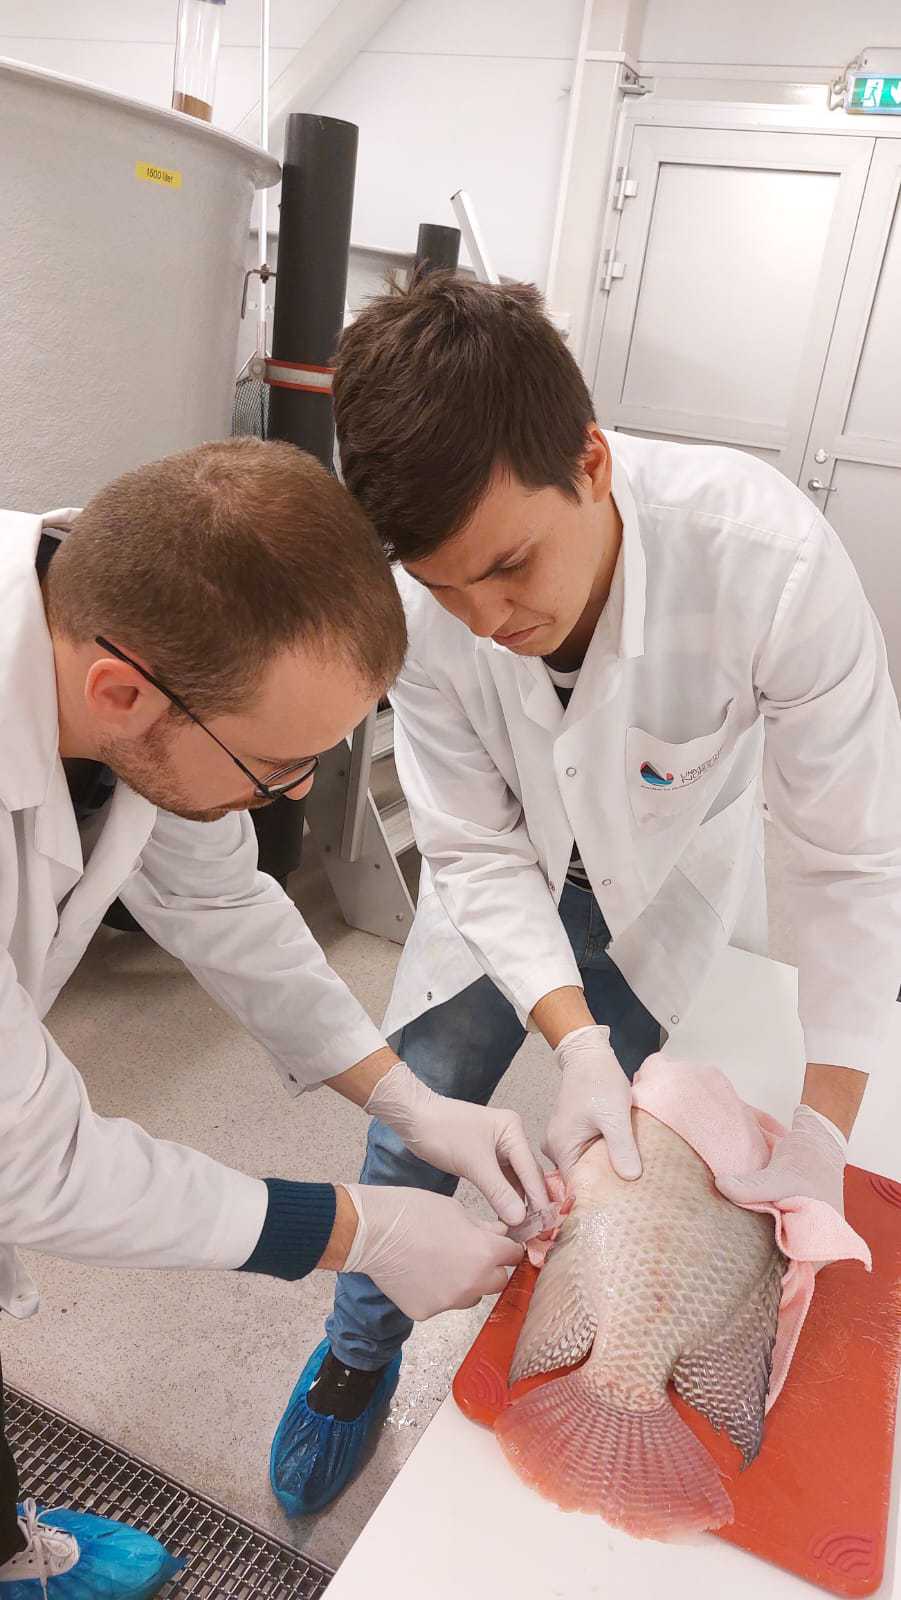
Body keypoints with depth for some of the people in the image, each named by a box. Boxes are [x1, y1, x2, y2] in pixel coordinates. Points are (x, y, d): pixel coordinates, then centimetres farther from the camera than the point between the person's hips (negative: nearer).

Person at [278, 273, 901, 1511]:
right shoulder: (422, 606, -29)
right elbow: (478, 853, -18)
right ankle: (359, 1359, 37)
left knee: (636, 1156, 10)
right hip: (513, 878, 2)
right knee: (408, 1131, 6)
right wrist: (574, 1038, -29)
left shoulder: (769, 559, -37)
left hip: (670, 886, -1)